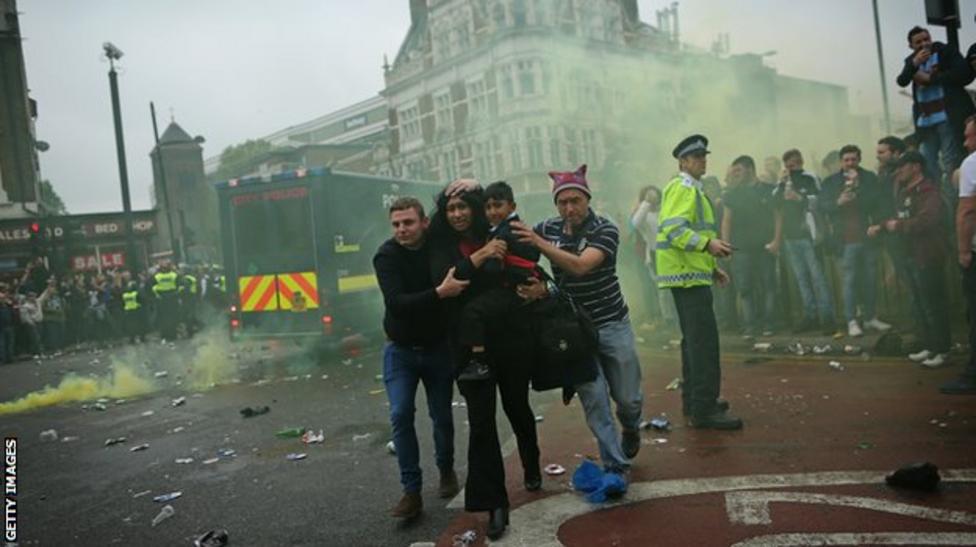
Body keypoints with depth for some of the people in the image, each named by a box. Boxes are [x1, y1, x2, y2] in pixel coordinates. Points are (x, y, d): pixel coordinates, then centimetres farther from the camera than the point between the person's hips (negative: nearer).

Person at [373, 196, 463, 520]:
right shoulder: (386, 256, -17)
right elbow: (396, 303, -29)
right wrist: (439, 293, -38)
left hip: (438, 347, 2)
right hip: (400, 350, -1)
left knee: (442, 416, 8)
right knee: (401, 415, -11)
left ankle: (446, 469, 35)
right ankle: (412, 492, 0)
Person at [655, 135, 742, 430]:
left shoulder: (693, 189, 22)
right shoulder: (683, 187, -10)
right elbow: (673, 230, -23)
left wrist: (712, 268, 24)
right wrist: (708, 244, -32)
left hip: (692, 273, 11)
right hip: (688, 274, -11)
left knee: (694, 339, 15)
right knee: (704, 339, -14)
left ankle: (694, 400, 23)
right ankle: (704, 410, -13)